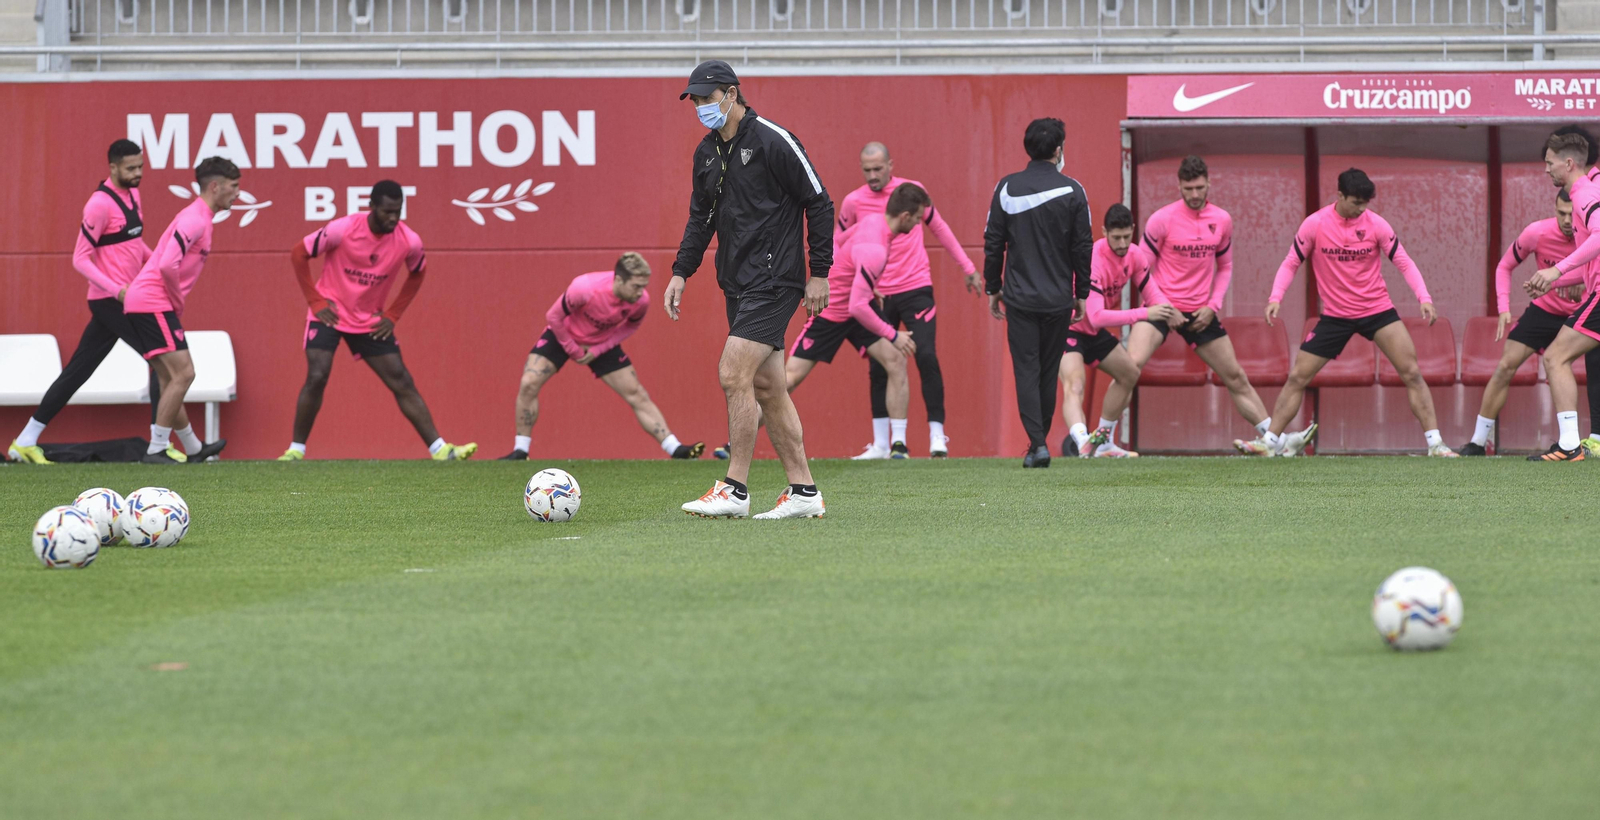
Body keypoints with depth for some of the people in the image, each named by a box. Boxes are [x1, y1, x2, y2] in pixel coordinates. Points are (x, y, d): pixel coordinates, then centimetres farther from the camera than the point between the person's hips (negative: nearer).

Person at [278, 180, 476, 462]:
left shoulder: (408, 241, -12)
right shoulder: (343, 229, -21)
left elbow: (417, 274, 11)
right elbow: (298, 254, -9)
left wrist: (393, 316, 3)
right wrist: (315, 301, -11)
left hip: (371, 322, 3)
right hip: (330, 313, -3)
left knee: (403, 383, -2)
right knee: (316, 378, -17)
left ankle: (439, 449, -1)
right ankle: (295, 450, -4)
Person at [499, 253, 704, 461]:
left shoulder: (641, 301, -25)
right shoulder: (584, 288, -38)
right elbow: (553, 317, -22)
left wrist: (597, 351, -11)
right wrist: (574, 350, -15)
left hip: (602, 343, 3)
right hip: (562, 335, -2)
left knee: (637, 395, -4)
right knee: (529, 384, -18)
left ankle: (675, 449, 0)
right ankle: (520, 451, -6)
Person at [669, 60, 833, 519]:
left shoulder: (773, 141, -12)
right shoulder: (706, 153, 11)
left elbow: (819, 204, -9)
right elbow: (701, 217, 21)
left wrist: (819, 273, -11)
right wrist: (681, 272, 10)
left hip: (772, 283, -8)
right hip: (737, 286, 8)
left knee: (733, 375, -15)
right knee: (767, 388, 8)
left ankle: (735, 491, -10)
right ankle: (804, 492, 12)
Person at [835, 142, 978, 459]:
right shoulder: (853, 202, 0)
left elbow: (939, 228, 13)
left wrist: (967, 267, 14)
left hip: (915, 289, -1)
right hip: (877, 295, 1)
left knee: (926, 358, -12)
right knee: (878, 367, 2)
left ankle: (937, 437, -7)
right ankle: (881, 444, 11)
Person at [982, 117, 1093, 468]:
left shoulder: (1007, 189, -2)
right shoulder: (1072, 191, -4)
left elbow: (993, 243, 1)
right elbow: (1083, 247, 0)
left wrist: (993, 288, 11)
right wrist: (1081, 294, 9)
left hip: (1019, 298, 0)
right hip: (1059, 300, 0)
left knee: (1026, 371, 0)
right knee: (1049, 372, 12)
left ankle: (1037, 443, -12)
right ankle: (1039, 442, 18)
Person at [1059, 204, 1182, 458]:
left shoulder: (1134, 255, -7)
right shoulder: (1094, 261, -31)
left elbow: (1152, 292, 1)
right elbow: (1096, 316, -38)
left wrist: (1168, 311, -24)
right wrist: (1144, 313, -41)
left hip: (1095, 332, 9)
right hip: (1068, 330, -9)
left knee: (1130, 375, 13)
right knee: (1074, 386, -29)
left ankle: (1103, 442, 25)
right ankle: (1082, 442, -53)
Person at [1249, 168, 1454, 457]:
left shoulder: (1375, 224, -8)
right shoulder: (1315, 224, -8)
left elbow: (1403, 262, -4)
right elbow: (1291, 263, -1)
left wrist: (1424, 297, -18)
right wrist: (1276, 297, -16)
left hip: (1378, 310, 0)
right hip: (1335, 315, 1)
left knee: (1412, 373, -10)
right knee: (1297, 377, -2)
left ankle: (1435, 442, -6)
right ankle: (1271, 440, 9)